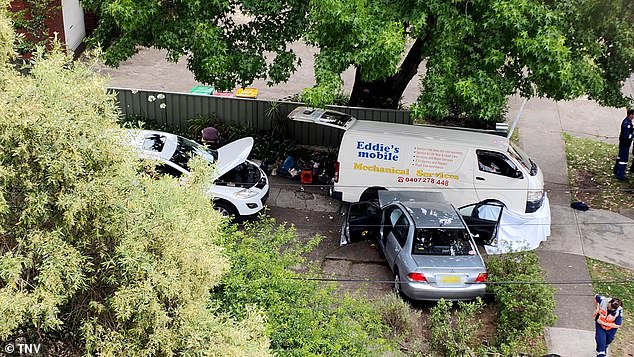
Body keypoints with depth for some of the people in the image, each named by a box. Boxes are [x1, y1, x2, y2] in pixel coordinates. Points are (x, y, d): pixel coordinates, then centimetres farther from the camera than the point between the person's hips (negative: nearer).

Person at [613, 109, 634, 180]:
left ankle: (616, 171, 37)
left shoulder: (627, 121, 5)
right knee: (623, 159, -3)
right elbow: (627, 136, -28)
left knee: (620, 157, 22)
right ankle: (620, 175, 3)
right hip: (625, 144, -10)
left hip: (623, 143, 10)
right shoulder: (627, 123, -26)